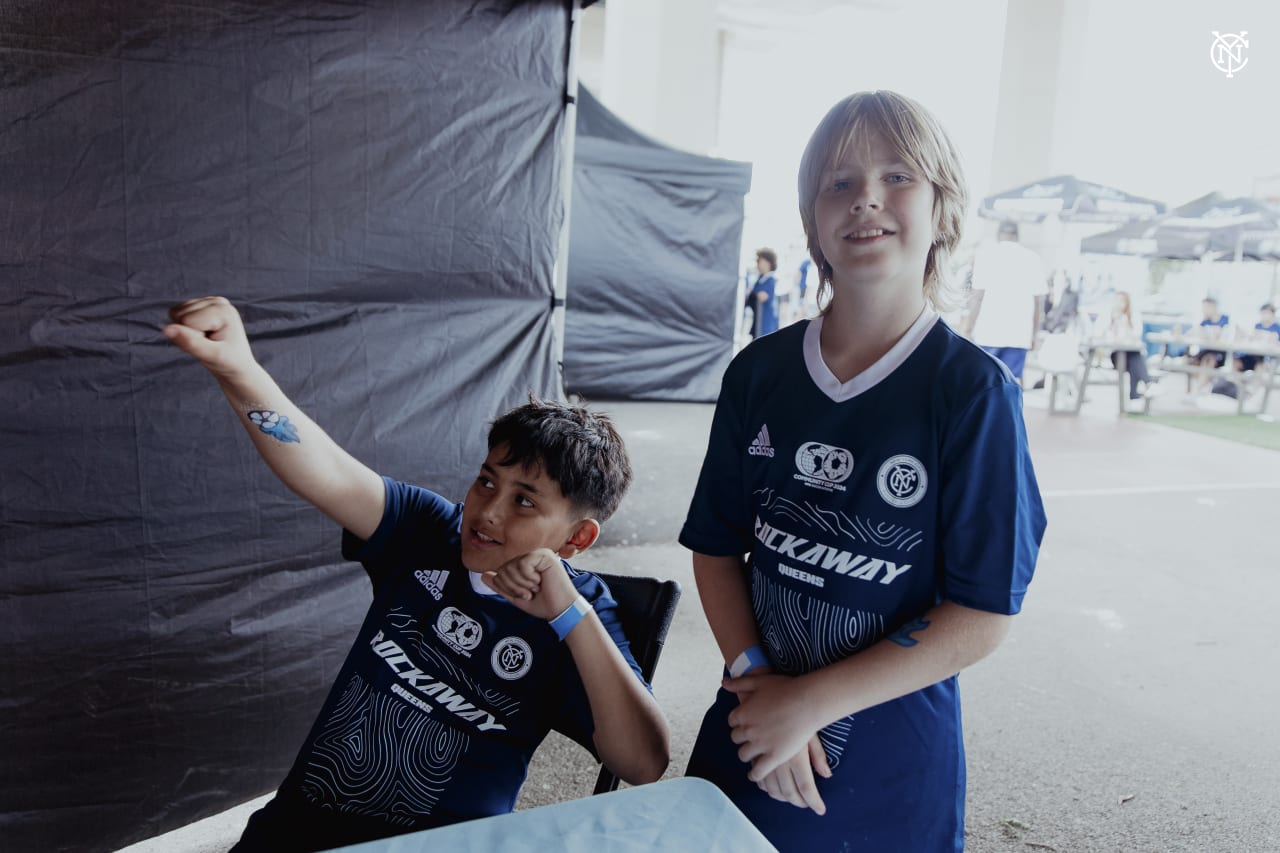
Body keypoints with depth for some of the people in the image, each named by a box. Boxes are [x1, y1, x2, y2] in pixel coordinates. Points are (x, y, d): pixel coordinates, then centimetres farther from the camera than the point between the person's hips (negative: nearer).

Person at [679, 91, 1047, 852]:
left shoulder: (973, 390, -14)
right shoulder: (759, 373, -3)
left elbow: (982, 617, -15)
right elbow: (717, 545, 2)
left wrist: (808, 703, -16)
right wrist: (754, 676, -12)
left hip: (891, 764, -3)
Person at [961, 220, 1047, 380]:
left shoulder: (986, 253, 1)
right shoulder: (1032, 258, 9)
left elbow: (978, 296, -6)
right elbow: (1036, 301, 8)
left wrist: (968, 329, -1)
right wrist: (1033, 334, 16)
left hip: (988, 331, -2)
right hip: (1019, 334, 2)